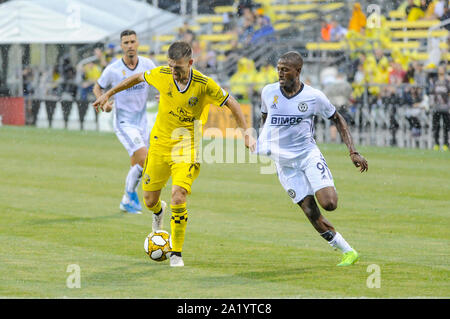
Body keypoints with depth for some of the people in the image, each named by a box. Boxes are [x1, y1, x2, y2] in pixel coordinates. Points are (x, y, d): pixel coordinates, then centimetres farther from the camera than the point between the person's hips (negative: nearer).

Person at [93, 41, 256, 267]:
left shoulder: (204, 84, -17)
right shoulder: (161, 75, -9)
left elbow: (231, 104, -5)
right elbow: (138, 78, 12)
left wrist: (246, 133, -8)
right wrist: (109, 94, 16)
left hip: (188, 148, -3)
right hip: (160, 143, 3)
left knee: (178, 198, -21)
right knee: (149, 201, 7)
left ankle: (176, 253, -5)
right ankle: (158, 212, 48)